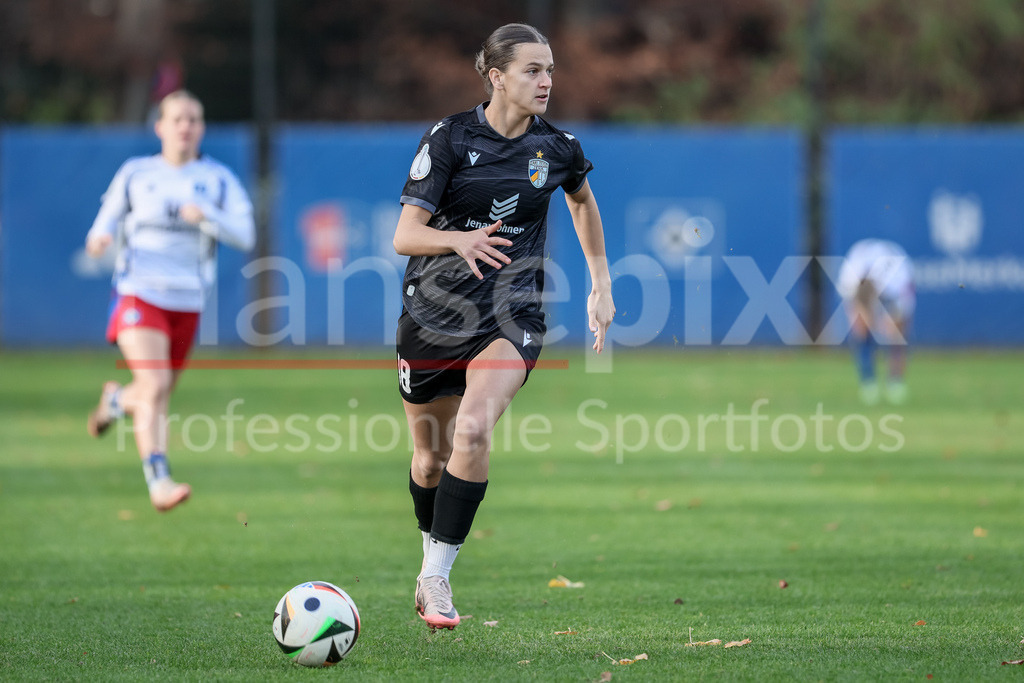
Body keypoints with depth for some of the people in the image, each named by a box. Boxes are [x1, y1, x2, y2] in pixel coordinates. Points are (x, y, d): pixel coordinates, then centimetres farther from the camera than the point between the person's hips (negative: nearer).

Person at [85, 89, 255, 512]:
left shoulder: (218, 180, 5)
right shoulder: (135, 174, 6)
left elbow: (244, 236, -5)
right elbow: (108, 221, 13)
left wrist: (206, 216, -22)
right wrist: (99, 240, -11)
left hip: (187, 302, 3)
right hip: (139, 293, -3)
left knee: (158, 395, 14)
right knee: (154, 386, -21)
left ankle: (117, 400, 50)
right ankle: (158, 482, -24)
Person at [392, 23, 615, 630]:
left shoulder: (558, 148, -2)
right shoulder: (450, 138, -11)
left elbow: (584, 203, 22)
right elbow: (404, 236, -16)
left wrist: (602, 286, 21)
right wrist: (459, 239, -36)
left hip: (512, 312, 0)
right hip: (435, 308, 0)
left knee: (473, 430, -25)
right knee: (431, 455, 12)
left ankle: (437, 577, -18)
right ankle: (431, 552, 42)